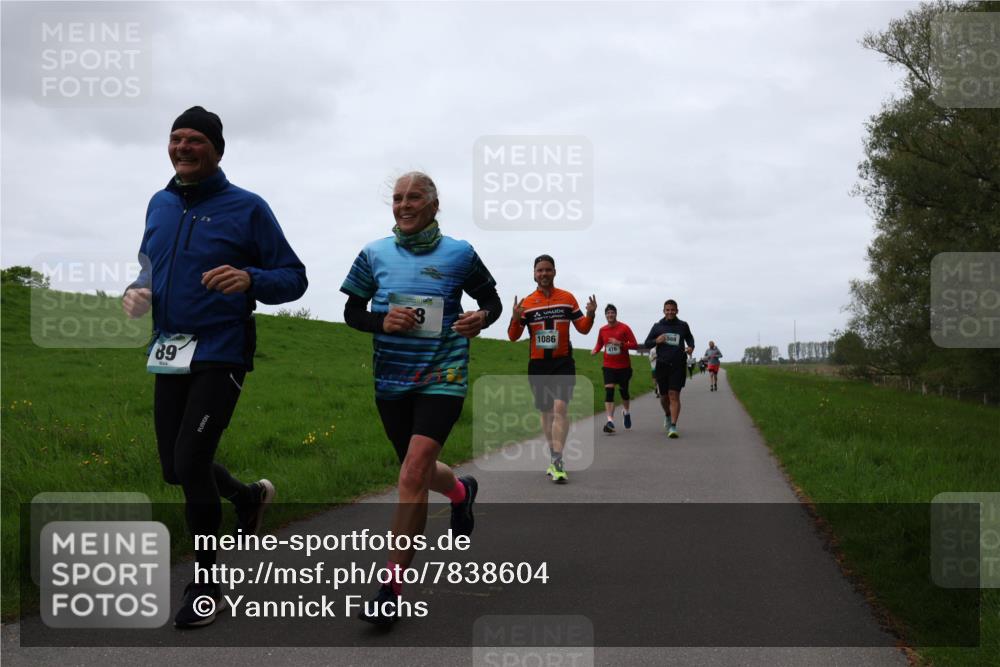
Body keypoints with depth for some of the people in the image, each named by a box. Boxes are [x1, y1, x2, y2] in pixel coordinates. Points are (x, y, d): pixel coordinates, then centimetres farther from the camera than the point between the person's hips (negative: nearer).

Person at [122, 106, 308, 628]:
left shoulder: (246, 208, -7)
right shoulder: (160, 205, 10)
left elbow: (294, 278, -6)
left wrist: (250, 279, -27)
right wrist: (137, 290, 2)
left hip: (221, 354, -6)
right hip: (169, 353, 6)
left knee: (190, 461, -12)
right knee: (175, 468, 11)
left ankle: (206, 582, 7)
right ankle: (250, 496, 42)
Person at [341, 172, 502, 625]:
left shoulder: (458, 254, -1)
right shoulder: (375, 254, 4)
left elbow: (493, 302, 9)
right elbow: (351, 313, 9)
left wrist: (480, 319, -14)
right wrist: (382, 321, -12)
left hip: (441, 378, -4)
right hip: (390, 380, 4)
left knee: (413, 476, -18)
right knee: (418, 473, 18)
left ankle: (391, 588, -9)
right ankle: (461, 491, 56)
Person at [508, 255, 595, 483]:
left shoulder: (567, 298, 4)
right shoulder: (527, 302, 3)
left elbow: (583, 328, 7)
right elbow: (513, 336, 1)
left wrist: (590, 314, -14)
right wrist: (516, 317, -19)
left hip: (563, 362, -2)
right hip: (538, 364, 2)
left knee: (560, 407, -17)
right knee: (546, 412, 11)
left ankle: (557, 462, -19)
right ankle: (554, 457, 27)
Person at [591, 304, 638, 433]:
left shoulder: (624, 328, -7)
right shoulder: (602, 330, 4)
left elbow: (634, 345, -10)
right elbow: (599, 344, 18)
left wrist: (620, 343, -23)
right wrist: (595, 350, -4)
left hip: (624, 366, -1)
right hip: (608, 366, 1)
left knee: (623, 390, 14)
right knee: (609, 390, -15)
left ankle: (626, 412, 44)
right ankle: (610, 421, -20)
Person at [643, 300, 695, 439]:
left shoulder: (683, 326, 6)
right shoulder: (657, 326, 6)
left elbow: (690, 338, 24)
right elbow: (647, 343, 11)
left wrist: (691, 347, 3)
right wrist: (656, 341, -10)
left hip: (678, 366, -1)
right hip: (662, 365, 2)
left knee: (674, 395, -11)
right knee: (664, 396, 11)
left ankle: (673, 427, -14)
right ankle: (667, 415, 42)